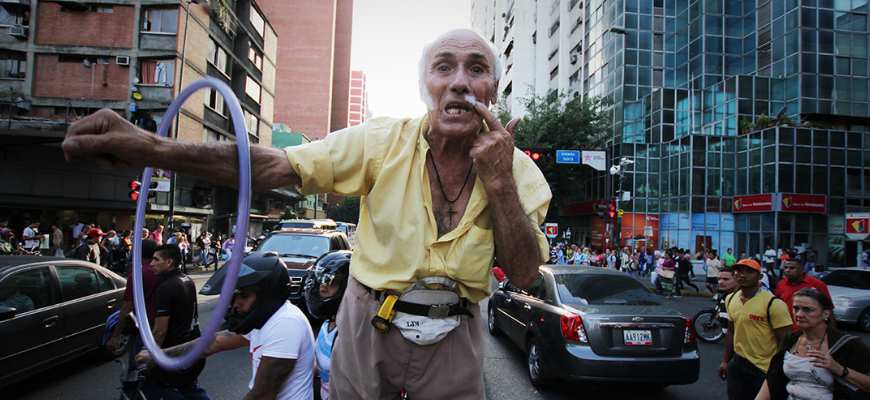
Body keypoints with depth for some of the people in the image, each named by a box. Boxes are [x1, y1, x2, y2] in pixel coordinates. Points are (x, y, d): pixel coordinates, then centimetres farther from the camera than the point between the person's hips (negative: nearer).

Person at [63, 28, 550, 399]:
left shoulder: (518, 168, -7)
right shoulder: (384, 141, -11)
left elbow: (524, 274, -11)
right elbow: (273, 166, -20)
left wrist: (498, 181, -24)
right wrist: (153, 148, -32)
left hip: (452, 343, 1)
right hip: (368, 325, 0)